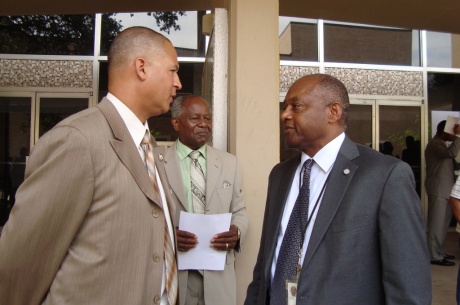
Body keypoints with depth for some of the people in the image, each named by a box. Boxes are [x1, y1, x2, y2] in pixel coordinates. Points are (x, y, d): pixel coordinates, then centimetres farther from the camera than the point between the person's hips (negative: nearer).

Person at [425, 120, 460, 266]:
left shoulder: (440, 144, 21)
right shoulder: (435, 144, -13)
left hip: (444, 189, 11)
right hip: (438, 189, -11)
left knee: (443, 222, 14)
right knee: (437, 222, -9)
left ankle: (439, 252, 22)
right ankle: (434, 256, -5)